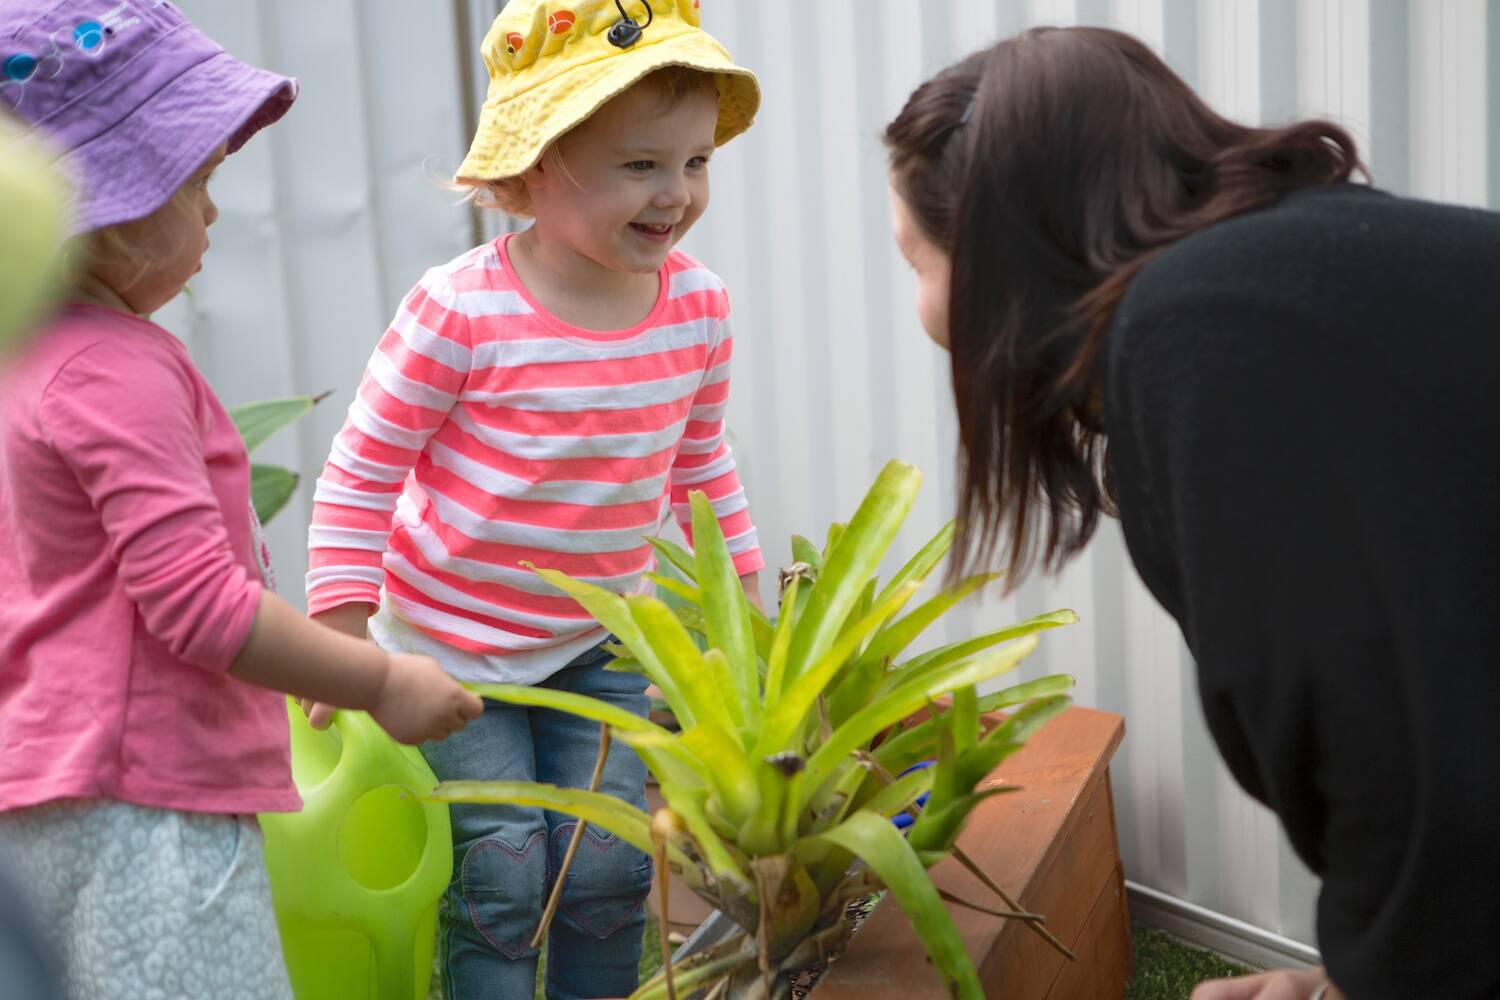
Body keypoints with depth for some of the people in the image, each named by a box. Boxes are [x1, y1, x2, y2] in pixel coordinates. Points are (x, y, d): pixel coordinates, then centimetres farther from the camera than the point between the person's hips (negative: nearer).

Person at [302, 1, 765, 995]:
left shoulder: (697, 301, -8)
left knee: (609, 867, 7)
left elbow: (701, 458, 9)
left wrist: (742, 592, 13)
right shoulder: (463, 311, -24)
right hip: (448, 646, -4)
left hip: (597, 643, 4)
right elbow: (361, 471, -14)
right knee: (501, 877, -1)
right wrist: (344, 636, -15)